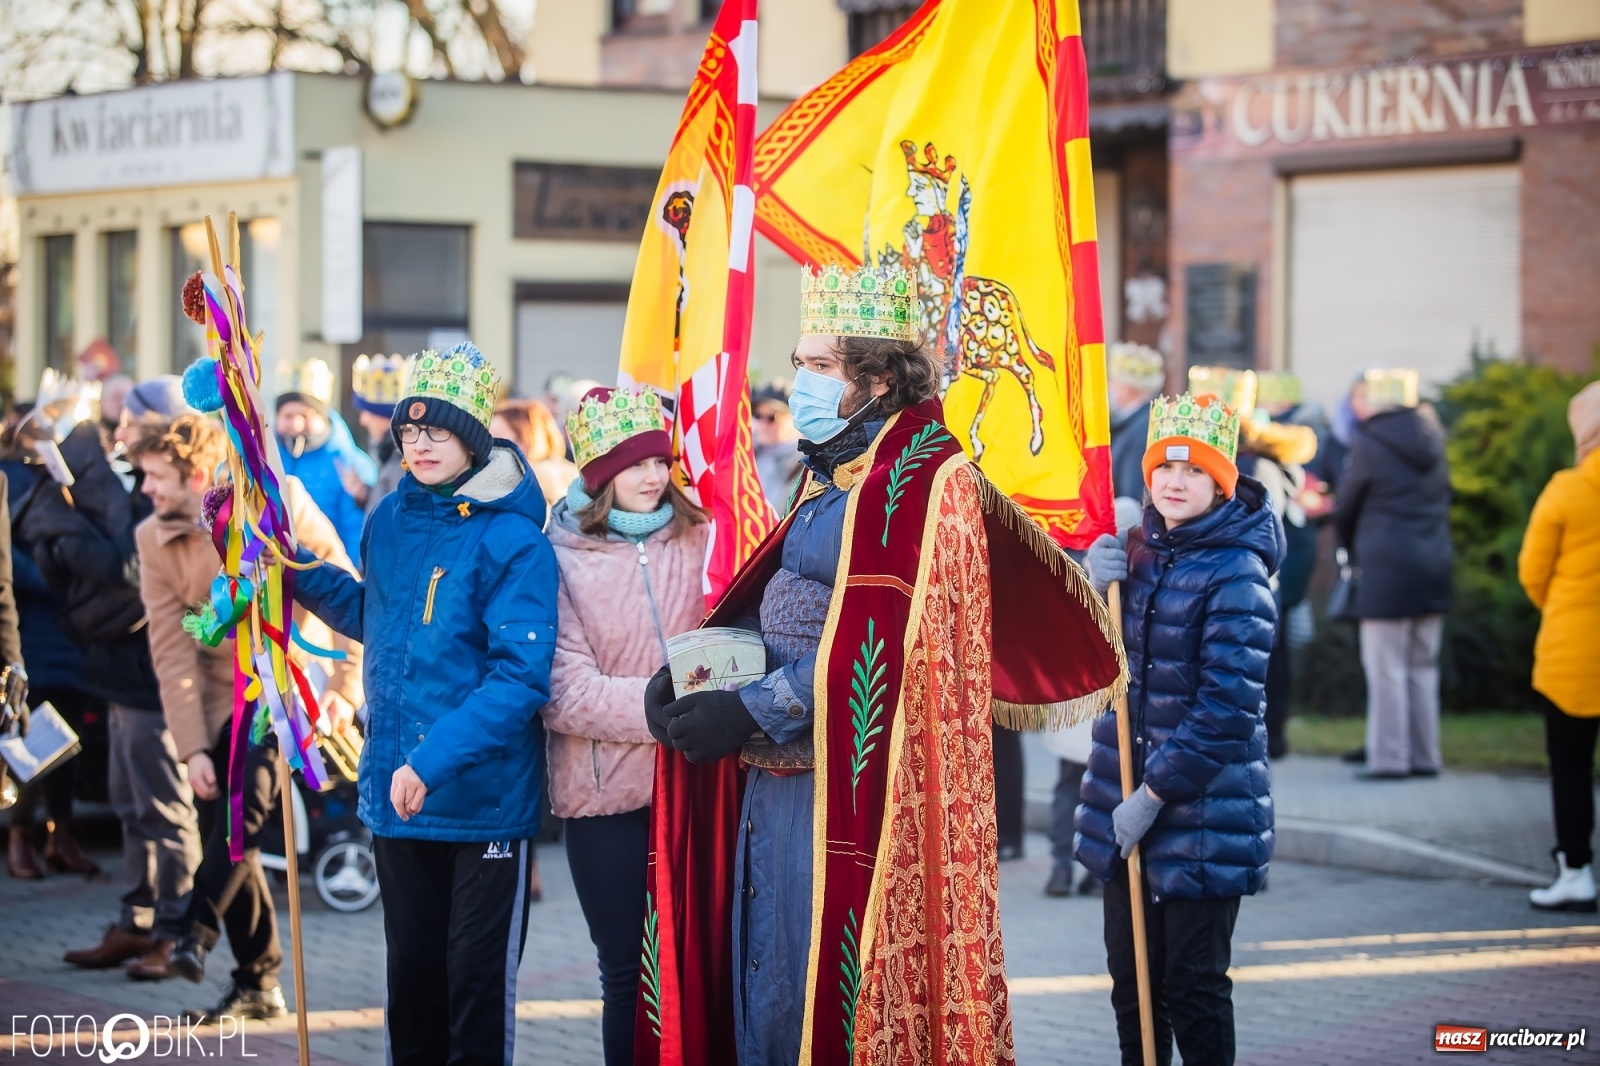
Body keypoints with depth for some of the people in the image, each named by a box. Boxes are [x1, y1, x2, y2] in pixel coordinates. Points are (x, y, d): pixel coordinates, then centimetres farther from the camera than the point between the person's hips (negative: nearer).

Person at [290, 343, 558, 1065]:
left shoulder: (512, 540, -15)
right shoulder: (389, 520, 6)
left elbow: (521, 676, -21)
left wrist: (433, 760, -26)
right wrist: (300, 574, 14)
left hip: (485, 798, -6)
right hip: (395, 790, 6)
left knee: (478, 979, 3)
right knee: (411, 970, 16)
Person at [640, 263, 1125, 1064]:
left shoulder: (924, 480, -12)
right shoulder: (829, 473, 16)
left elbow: (872, 647, -20)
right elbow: (768, 608, 18)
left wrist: (751, 711, -21)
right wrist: (687, 668, 0)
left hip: (852, 783, -9)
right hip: (775, 776, 9)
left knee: (819, 991, -5)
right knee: (757, 991, 11)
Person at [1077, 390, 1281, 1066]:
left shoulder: (1237, 577, -15)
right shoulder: (1140, 549, 7)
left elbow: (1225, 710, -19)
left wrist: (1155, 796, -17)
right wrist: (1097, 590, -7)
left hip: (1204, 811, -7)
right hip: (1127, 808, 7)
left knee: (1192, 986, 0)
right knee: (1131, 979, 13)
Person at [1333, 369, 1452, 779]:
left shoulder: (1368, 444, -8)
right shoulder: (1430, 439, 10)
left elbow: (1344, 509, 0)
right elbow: (1443, 497, 15)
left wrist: (1354, 549, 17)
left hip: (1386, 566, -6)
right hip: (1434, 564, 6)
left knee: (1386, 668, -2)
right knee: (1423, 666, 12)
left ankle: (1389, 758, -3)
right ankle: (1425, 756, 15)